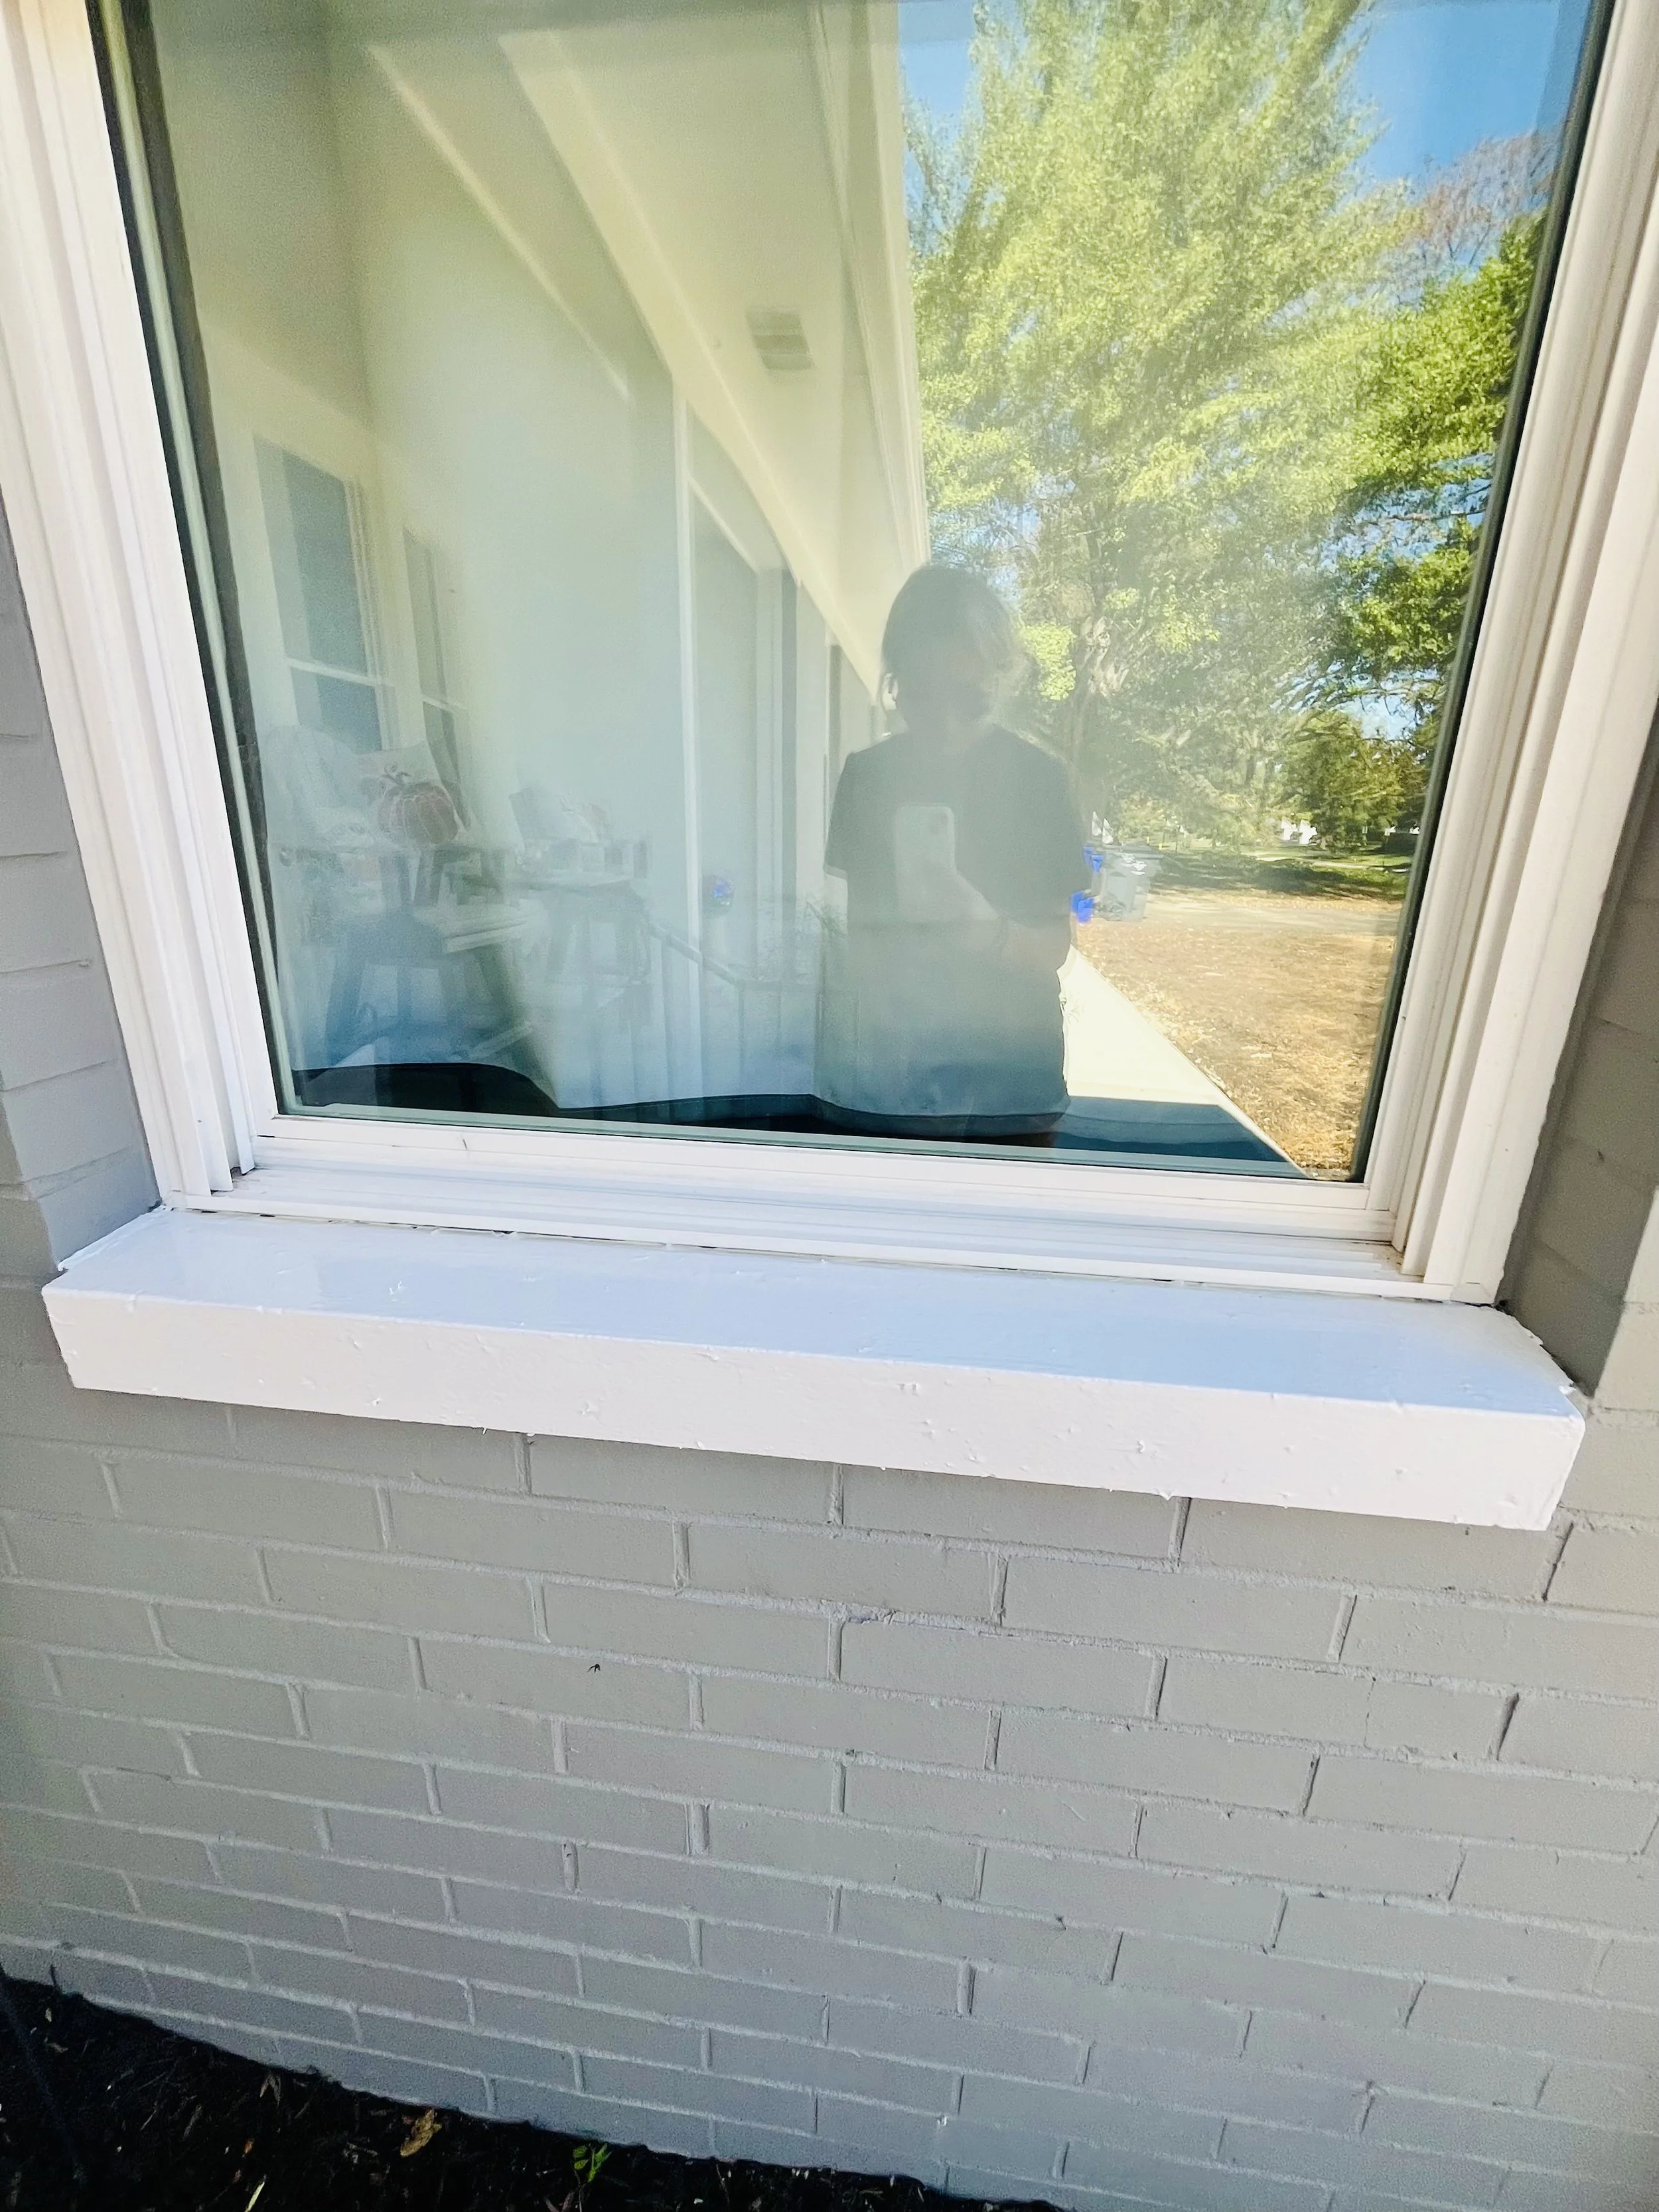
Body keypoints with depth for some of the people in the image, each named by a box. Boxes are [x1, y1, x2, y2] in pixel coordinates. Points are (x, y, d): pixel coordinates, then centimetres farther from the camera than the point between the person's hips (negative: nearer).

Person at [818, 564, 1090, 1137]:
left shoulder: (1035, 776, -2)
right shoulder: (867, 775, 3)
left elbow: (1055, 943, -3)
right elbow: (852, 926, 8)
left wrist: (993, 933, -23)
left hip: (1004, 1062, -1)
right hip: (882, 1060, 1)